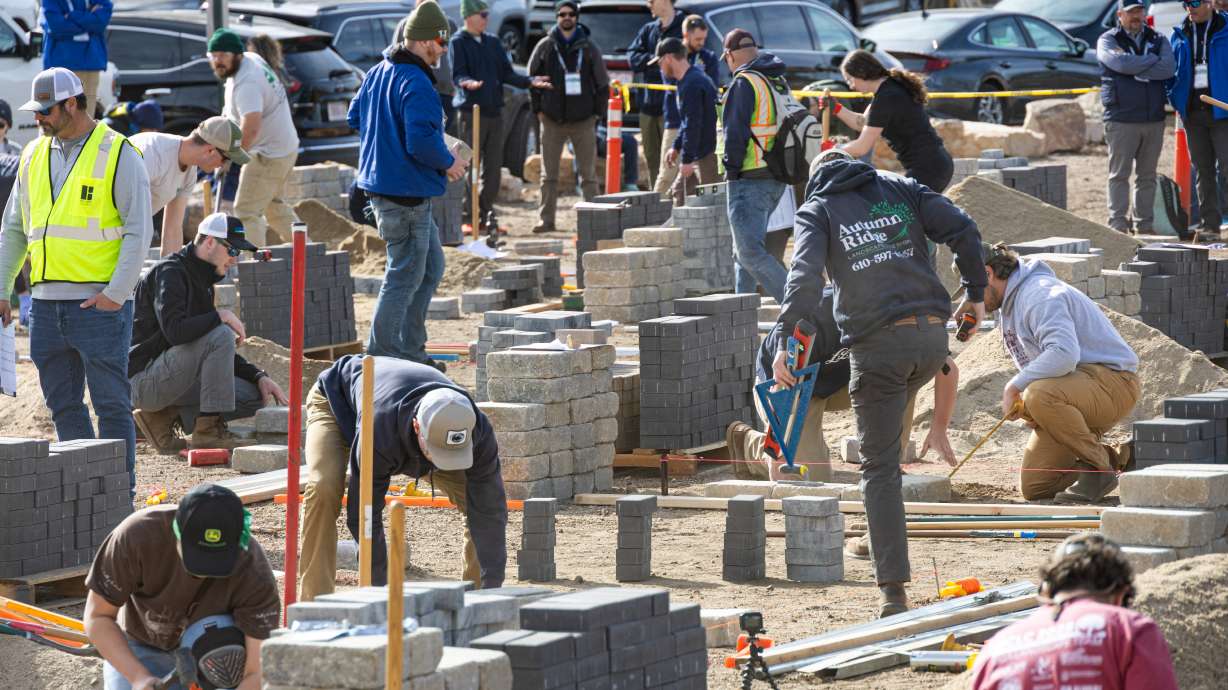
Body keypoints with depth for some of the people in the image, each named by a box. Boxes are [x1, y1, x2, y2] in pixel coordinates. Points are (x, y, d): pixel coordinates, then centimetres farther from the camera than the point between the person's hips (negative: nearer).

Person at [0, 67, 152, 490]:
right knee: (63, 406, 9)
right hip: (46, 303, 6)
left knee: (111, 404, -3)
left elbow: (138, 230, -8)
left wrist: (116, 293, -15)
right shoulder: (34, 155, 13)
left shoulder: (117, 154, -4)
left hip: (99, 303, -6)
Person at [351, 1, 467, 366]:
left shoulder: (376, 73, 10)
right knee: (405, 275, -2)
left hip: (380, 182, 10)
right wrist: (448, 162, -9)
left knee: (431, 265, 20)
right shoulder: (416, 83, -21)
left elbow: (355, 117, 22)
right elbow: (421, 141, -27)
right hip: (407, 193, -10)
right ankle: (381, 355, 2)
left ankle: (411, 350, 23)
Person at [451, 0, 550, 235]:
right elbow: (457, 74, -12)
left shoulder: (493, 42, 17)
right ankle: (469, 216, -4)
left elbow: (507, 73, 17)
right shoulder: (458, 43, -2)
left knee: (494, 167, 6)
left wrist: (530, 82, 4)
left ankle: (486, 213, 13)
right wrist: (467, 83, -34)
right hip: (471, 111, -6)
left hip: (494, 111, 6)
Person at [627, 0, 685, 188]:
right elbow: (633, 58, 5)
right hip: (648, 102, 6)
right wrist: (655, 59, -11)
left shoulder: (684, 27, -4)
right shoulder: (648, 30, 15)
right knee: (652, 158, 10)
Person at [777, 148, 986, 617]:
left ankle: (893, 591, -7)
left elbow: (805, 274, -8)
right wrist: (976, 292, 16)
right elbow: (962, 230, 7)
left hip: (876, 343, -4)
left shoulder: (816, 210, 10)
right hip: (932, 336, 4)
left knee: (879, 468, 0)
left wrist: (786, 339, -13)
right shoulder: (900, 189, 19)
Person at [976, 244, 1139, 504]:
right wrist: (1022, 402, 1)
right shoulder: (1009, 307, 16)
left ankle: (1097, 468, -19)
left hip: (1112, 380, -10)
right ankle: (1119, 458, 17)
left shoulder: (1041, 295, -18)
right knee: (1033, 488, 1)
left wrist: (1015, 386, -25)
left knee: (1040, 394, -39)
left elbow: (1064, 354, -35)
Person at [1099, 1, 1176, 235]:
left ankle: (1145, 224, 12)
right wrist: (1153, 60, -6)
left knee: (1147, 176, 7)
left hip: (1154, 119, 4)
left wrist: (1136, 70, -11)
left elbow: (1169, 68, -6)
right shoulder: (1108, 41, 3)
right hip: (1121, 119, -4)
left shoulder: (1158, 40, 13)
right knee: (1119, 174, -4)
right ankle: (1118, 223, -3)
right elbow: (1121, 63, -18)